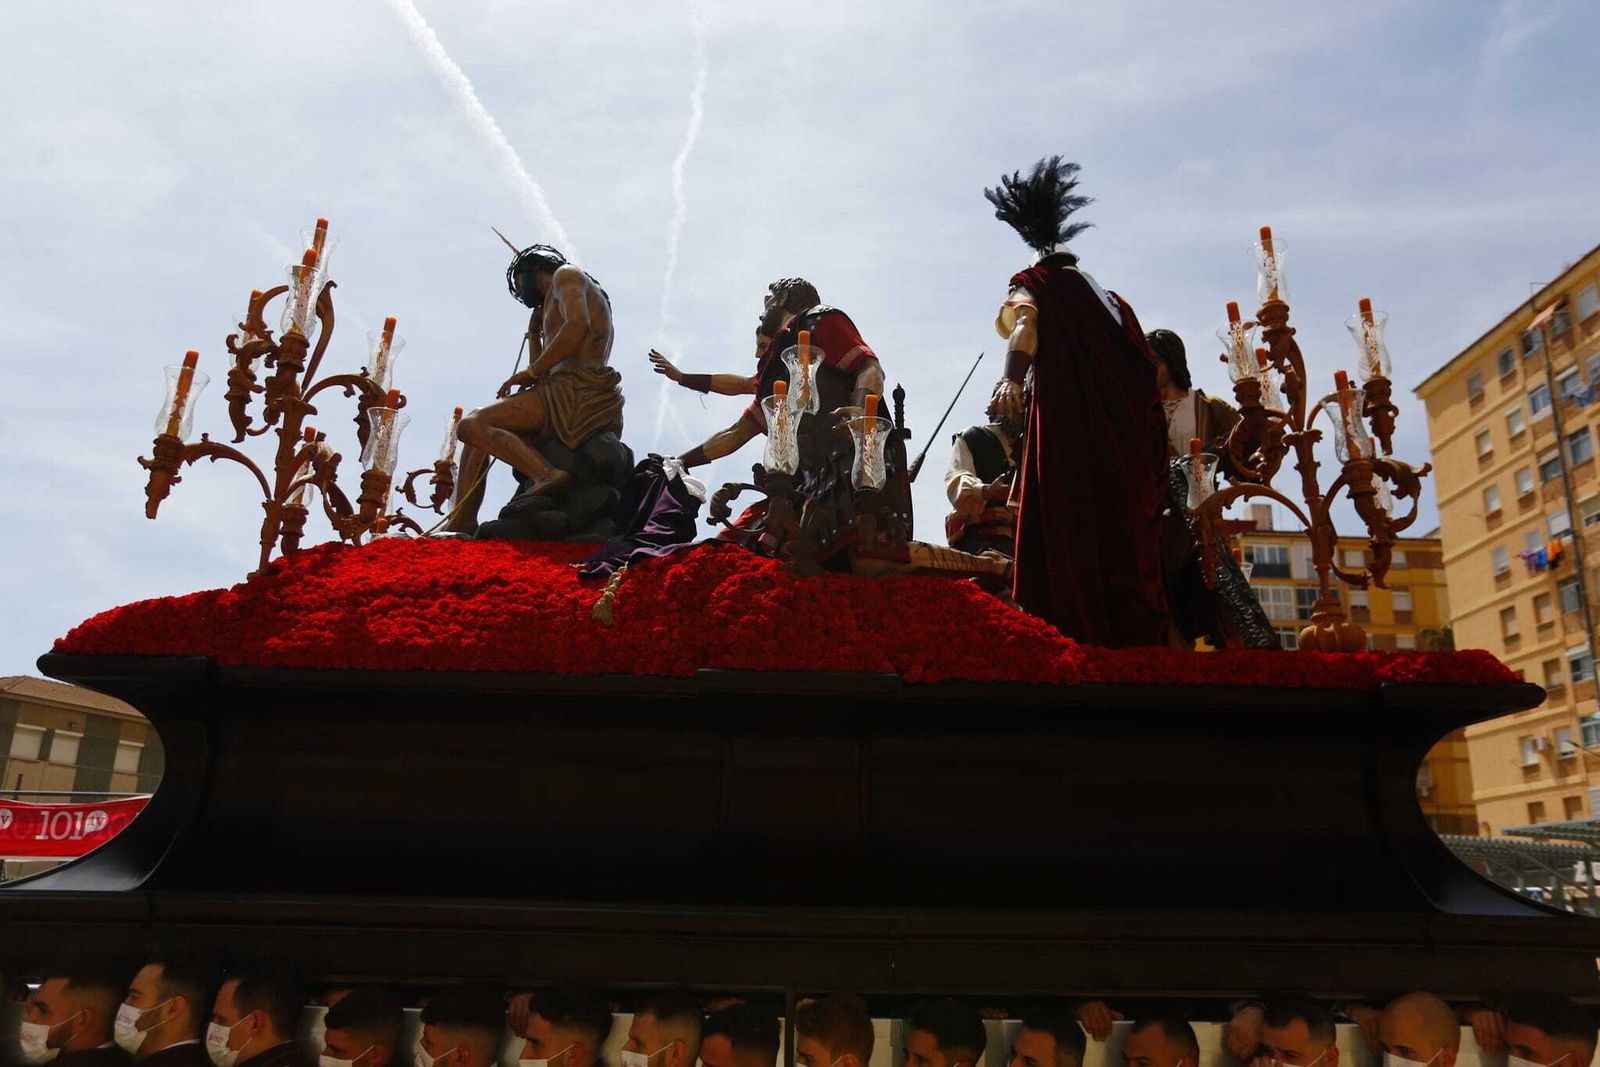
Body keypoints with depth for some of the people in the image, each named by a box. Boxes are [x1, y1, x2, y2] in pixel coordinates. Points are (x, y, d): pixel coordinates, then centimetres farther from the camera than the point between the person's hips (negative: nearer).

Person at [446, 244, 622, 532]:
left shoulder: (566, 274, 7)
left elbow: (577, 326, -16)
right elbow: (544, 376, 29)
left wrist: (530, 373, -11)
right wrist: (534, 333, 32)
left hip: (577, 390, -10)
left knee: (473, 426, -18)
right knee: (480, 432, 19)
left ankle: (546, 473, -36)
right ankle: (462, 523, 8)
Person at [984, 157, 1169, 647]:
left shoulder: (1037, 286, 13)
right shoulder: (1111, 301, 27)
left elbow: (1024, 324, -11)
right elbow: (1146, 373, 20)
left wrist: (1011, 377, -29)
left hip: (1065, 430, -5)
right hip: (1125, 440, 5)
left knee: (1065, 540, -9)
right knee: (1125, 542, 5)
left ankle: (1069, 643, -18)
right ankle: (1135, 644, 0)